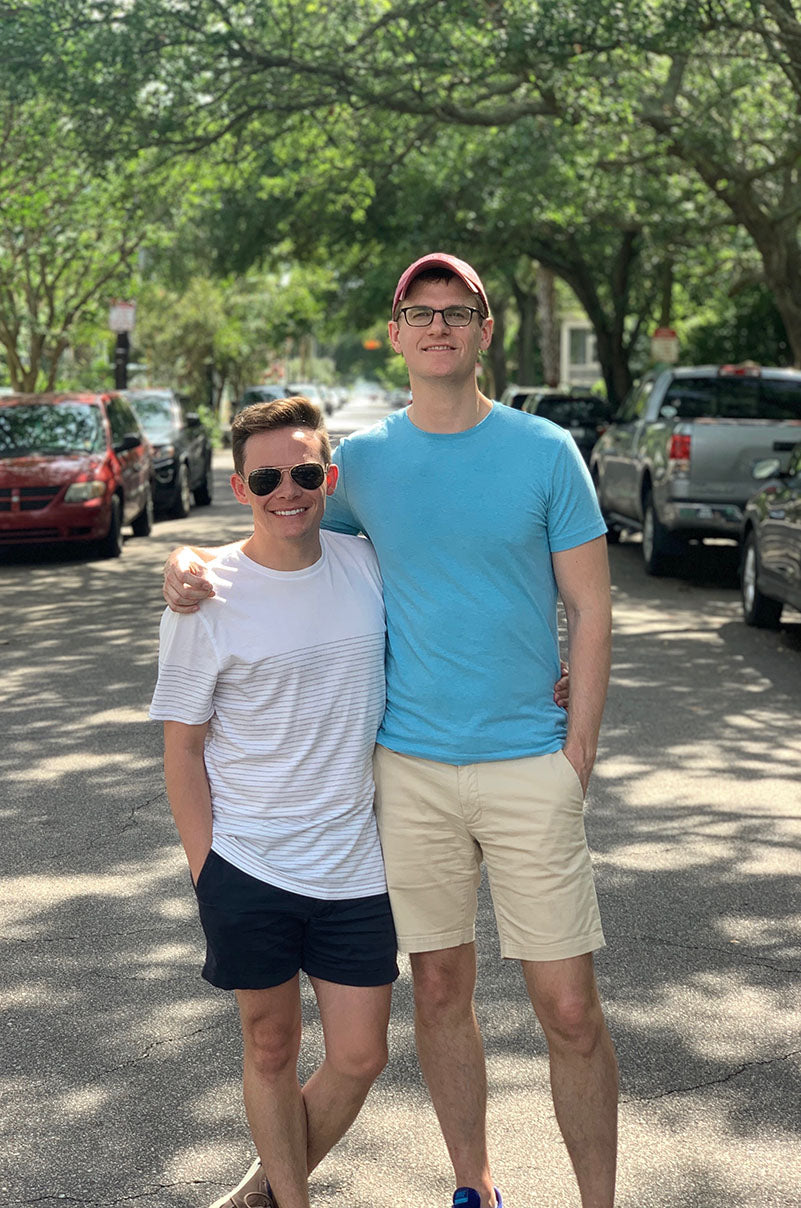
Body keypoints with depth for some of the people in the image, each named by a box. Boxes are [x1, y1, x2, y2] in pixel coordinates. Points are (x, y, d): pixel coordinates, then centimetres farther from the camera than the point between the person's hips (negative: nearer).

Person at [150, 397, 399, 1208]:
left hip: (354, 866, 3)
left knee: (358, 1057, 8)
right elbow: (183, 745, -4)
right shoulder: (209, 599, -9)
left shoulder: (368, 564, 1)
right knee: (271, 1048, 10)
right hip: (246, 867, -3)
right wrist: (206, 869, -6)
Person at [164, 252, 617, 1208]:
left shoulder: (546, 452, -1)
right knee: (440, 993, 12)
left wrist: (576, 755, -5)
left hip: (529, 767, -2)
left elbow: (590, 609, 1)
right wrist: (193, 563, -1)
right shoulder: (362, 460, 4)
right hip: (408, 769, 2)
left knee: (571, 1013, -1)